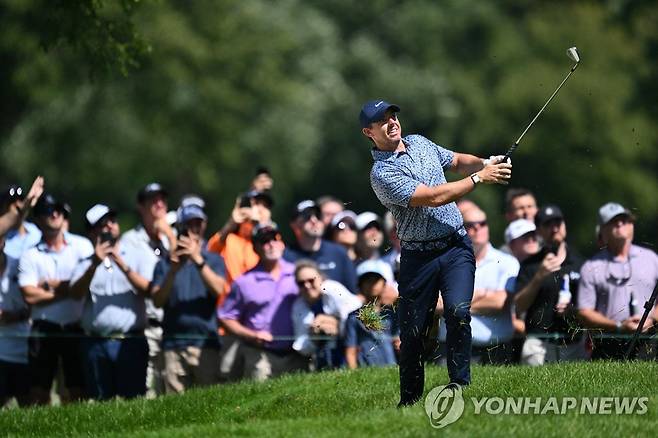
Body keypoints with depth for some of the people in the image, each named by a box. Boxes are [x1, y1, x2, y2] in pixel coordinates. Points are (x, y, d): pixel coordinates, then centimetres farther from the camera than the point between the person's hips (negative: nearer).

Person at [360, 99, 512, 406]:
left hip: (456, 246, 4)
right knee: (412, 329, 1)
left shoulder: (419, 143, 11)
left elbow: (457, 161, 24)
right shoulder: (382, 173, -13)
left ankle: (460, 385, -12)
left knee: (458, 311, -18)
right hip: (418, 256, -4)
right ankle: (410, 400, 18)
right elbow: (433, 197, -20)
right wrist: (479, 178, -15)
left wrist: (483, 163, 1)